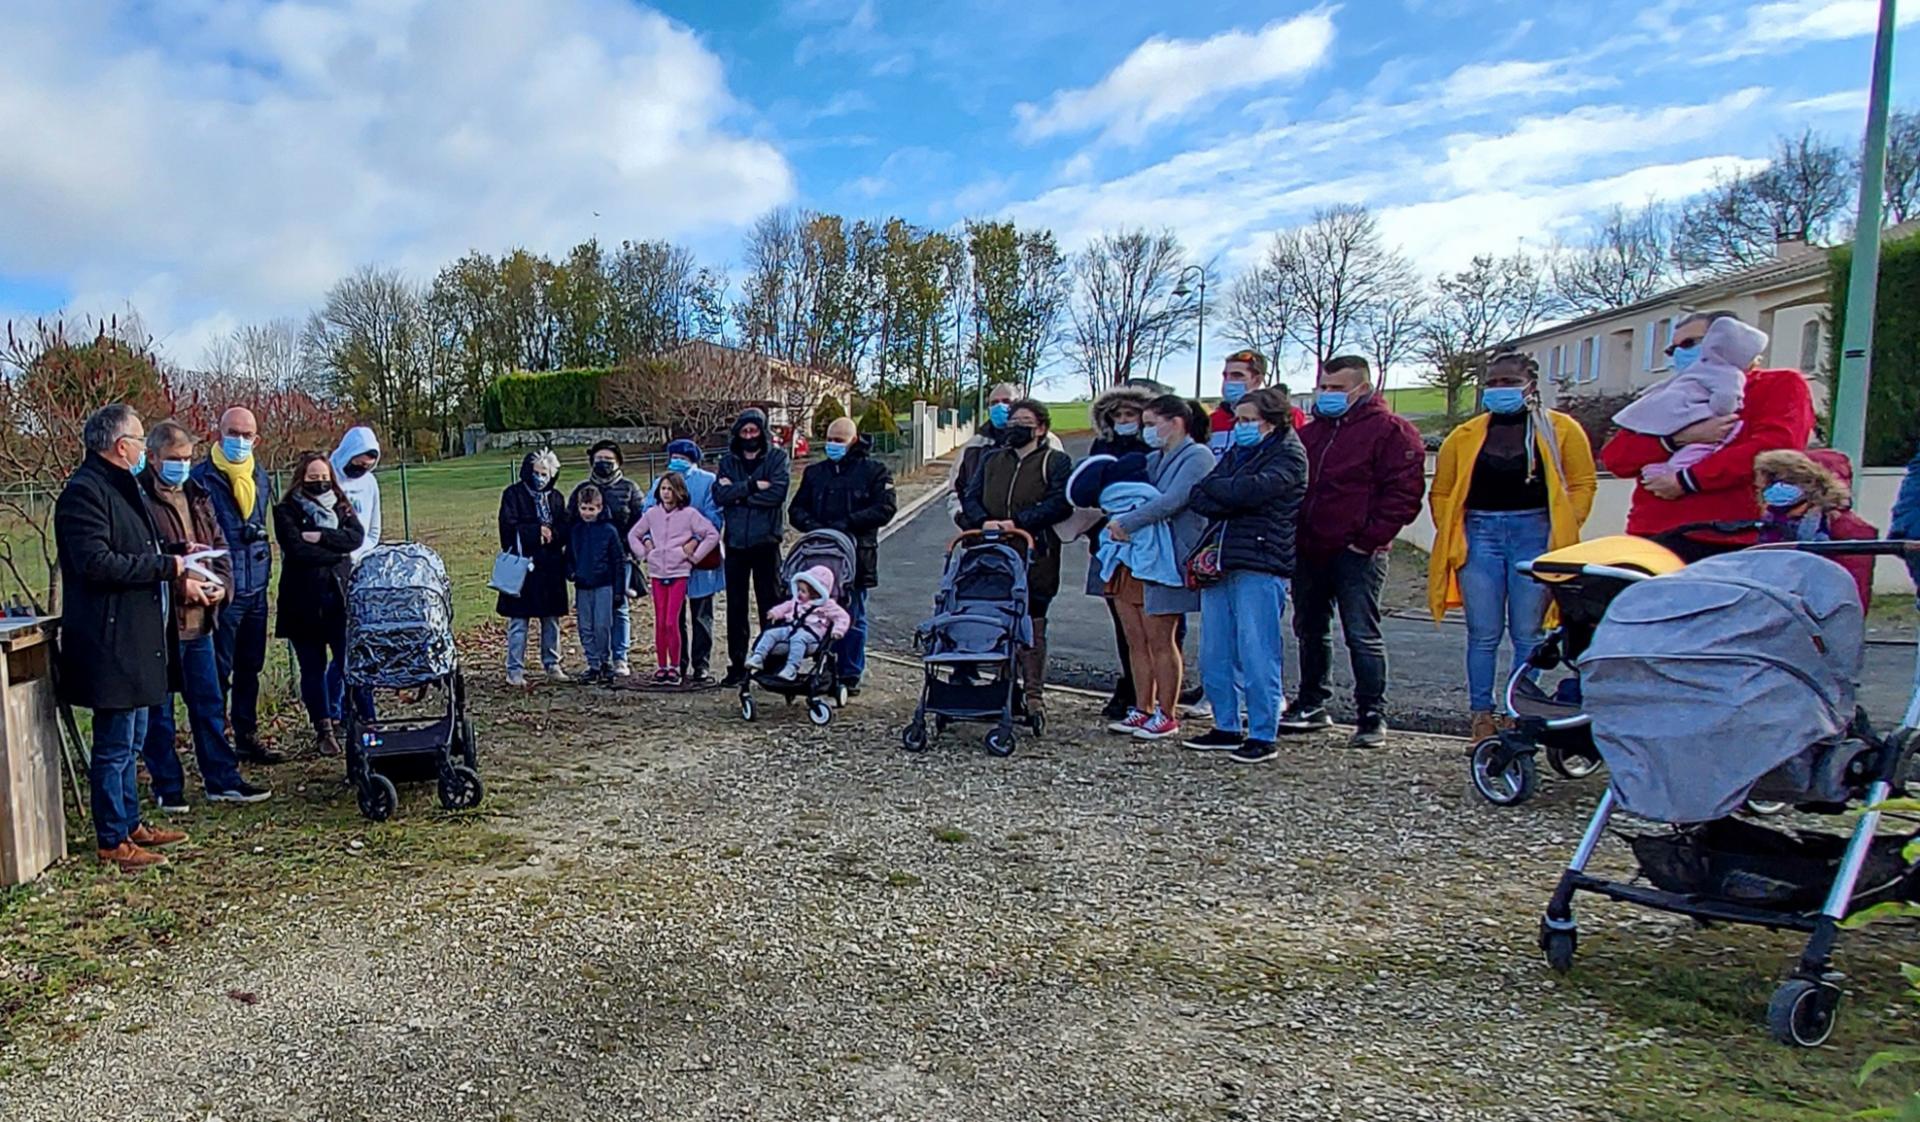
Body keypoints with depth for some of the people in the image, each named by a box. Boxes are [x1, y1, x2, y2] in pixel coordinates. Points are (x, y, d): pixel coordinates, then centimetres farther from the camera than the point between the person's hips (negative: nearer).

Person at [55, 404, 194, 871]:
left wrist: (177, 565, 10)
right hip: (110, 643, -11)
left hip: (136, 639, 11)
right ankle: (113, 841, 9)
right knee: (114, 745, -1)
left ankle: (130, 824, 30)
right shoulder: (84, 491, -16)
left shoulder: (122, 487, 16)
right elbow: (96, 563, -25)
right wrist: (167, 566, -18)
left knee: (131, 739, 19)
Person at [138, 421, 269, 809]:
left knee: (209, 704, 13)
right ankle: (167, 787, 17)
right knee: (159, 711, 6)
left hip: (199, 619, 7)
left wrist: (221, 584, -1)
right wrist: (179, 584, -20)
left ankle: (222, 780, 22)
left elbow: (219, 545, 15)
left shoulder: (197, 496, 13)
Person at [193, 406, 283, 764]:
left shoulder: (259, 476, 12)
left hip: (255, 588, 7)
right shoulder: (201, 478, -9)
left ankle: (247, 738, 23)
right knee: (219, 671, -1)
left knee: (250, 668, 14)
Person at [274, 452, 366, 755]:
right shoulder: (286, 511, 1)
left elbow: (357, 536, -4)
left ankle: (336, 715, 19)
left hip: (341, 595, 2)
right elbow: (297, 549, -13)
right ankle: (323, 728, 15)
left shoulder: (341, 506, 12)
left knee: (349, 659, -3)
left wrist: (320, 537, -13)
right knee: (313, 667, 4)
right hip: (304, 600, -2)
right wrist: (338, 552, -7)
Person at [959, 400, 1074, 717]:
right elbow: (970, 497, 11)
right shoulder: (992, 460, 19)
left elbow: (1060, 503, -10)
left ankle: (1034, 693, 7)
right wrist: (983, 522, -10)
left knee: (1033, 626, 1)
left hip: (1036, 557, -4)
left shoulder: (1056, 461, 4)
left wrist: (1018, 522, -17)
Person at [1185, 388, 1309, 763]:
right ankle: (1227, 728, 21)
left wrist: (1212, 487, 0)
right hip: (1219, 563, 7)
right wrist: (1231, 499, -12)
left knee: (1256, 654, -5)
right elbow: (1196, 498, 8)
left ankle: (1263, 735, 4)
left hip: (1260, 566, -7)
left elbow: (1254, 489, -18)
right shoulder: (1235, 453, 20)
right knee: (1214, 654, 9)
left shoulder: (1288, 454, 0)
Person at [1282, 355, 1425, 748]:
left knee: (1362, 636, -4)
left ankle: (1371, 716, 6)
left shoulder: (1391, 431, -4)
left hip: (1356, 554, -7)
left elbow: (1404, 493, -10)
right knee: (1309, 631, 14)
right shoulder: (1311, 431, 16)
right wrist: (1293, 534, 10)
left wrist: (1369, 538, -15)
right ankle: (1311, 705, 27)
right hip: (1308, 551, 7)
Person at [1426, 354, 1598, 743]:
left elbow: (1582, 484, 4)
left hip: (1534, 532, -1)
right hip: (1480, 534, 1)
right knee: (1483, 634, 4)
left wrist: (1563, 532, -5)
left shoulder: (1561, 429, 4)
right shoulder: (1465, 436, 8)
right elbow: (1441, 492, 12)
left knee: (1527, 633, 4)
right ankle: (1481, 716, 13)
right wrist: (1451, 536, 1)